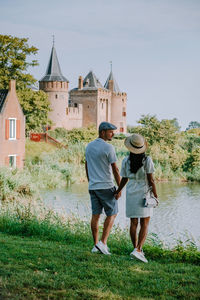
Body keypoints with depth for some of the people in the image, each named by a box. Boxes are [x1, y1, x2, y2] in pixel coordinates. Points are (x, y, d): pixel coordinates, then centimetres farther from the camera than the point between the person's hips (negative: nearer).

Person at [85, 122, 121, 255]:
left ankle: (96, 245, 11)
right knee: (112, 214, 4)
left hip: (93, 187, 7)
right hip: (106, 186, -6)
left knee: (96, 215, 9)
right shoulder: (108, 148, -13)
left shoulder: (89, 146, 9)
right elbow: (115, 169, -13)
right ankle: (103, 243, -5)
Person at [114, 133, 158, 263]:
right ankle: (138, 250, -14)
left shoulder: (126, 161, -1)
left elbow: (124, 180, 5)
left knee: (133, 223, 12)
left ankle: (137, 249, 17)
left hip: (131, 194, 3)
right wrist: (155, 196, -1)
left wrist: (118, 192, 20)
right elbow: (151, 180, -10)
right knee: (145, 224, 0)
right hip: (144, 194, -3)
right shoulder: (147, 160, -10)